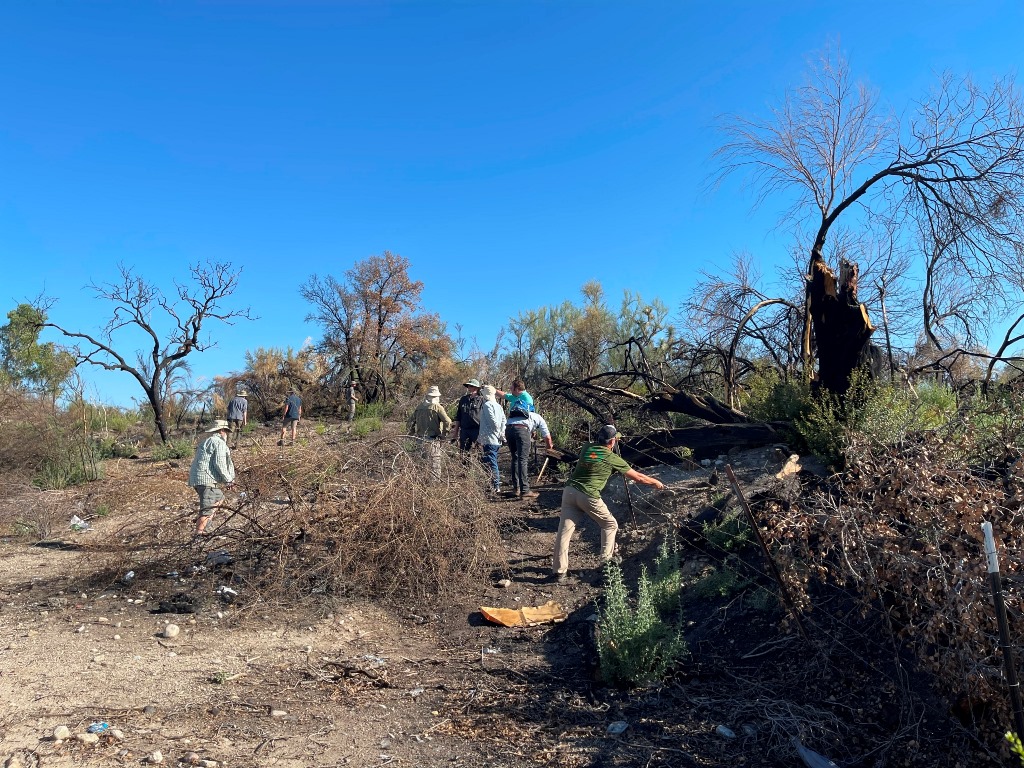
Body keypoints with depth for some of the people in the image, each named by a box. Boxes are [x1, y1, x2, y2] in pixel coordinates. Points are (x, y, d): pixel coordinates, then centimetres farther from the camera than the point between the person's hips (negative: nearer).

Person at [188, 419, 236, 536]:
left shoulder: (207, 442, 25)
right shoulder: (219, 442, -6)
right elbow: (219, 463, -16)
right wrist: (228, 479, -5)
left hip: (196, 478, 10)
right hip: (206, 479, -10)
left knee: (219, 497, 22)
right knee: (207, 509, -8)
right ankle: (199, 533, -9)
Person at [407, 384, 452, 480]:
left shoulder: (419, 407, 8)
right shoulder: (437, 407, -9)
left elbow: (411, 421, 12)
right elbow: (448, 422, -18)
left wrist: (413, 434, 19)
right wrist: (443, 434, -8)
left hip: (420, 439, 5)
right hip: (433, 440, -5)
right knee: (435, 462, 1)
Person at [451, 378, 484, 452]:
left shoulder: (481, 400, -2)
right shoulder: (463, 399, 14)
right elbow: (458, 416, 18)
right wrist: (456, 431, 15)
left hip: (476, 430, -5)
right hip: (464, 430, 5)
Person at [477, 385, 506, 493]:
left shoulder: (487, 405, -12)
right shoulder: (498, 406, 13)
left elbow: (493, 421, -20)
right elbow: (503, 420, 9)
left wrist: (498, 432, -9)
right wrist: (502, 433, 4)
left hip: (489, 439, -9)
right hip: (497, 440, 9)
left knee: (491, 463, -5)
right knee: (493, 462, 16)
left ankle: (496, 487, -4)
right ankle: (496, 485, 19)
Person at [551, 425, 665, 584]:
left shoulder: (587, 448, 13)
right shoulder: (612, 459, 2)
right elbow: (638, 477, 10)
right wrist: (656, 482, 26)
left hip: (569, 491, 5)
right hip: (588, 496, -5)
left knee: (564, 531, 3)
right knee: (610, 525, 18)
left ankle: (559, 572, 4)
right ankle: (606, 562, 18)